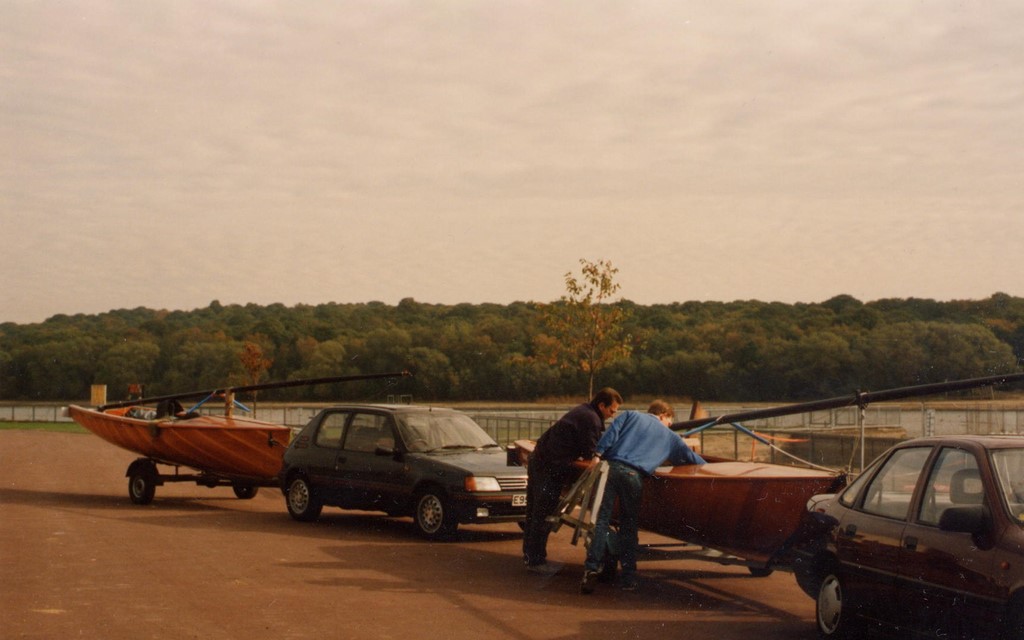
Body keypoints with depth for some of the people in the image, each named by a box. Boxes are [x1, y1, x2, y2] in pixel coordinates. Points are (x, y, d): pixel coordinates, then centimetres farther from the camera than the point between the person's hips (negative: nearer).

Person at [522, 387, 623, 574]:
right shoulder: (591, 419, -16)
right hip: (551, 468, -10)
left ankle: (530, 555, 27)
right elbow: (591, 454, -16)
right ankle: (537, 560, 1)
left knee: (534, 512, 17)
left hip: (538, 460, 10)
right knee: (544, 515, -4)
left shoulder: (583, 411, 16)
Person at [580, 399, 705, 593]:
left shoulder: (630, 415, 27)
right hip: (634, 475, 0)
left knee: (602, 520, -2)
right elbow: (691, 457, 32)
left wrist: (598, 455, -2)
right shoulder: (669, 436, 26)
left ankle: (592, 568, -15)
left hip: (611, 467, 1)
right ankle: (628, 577, 11)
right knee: (629, 526, 11)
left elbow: (611, 432, 8)